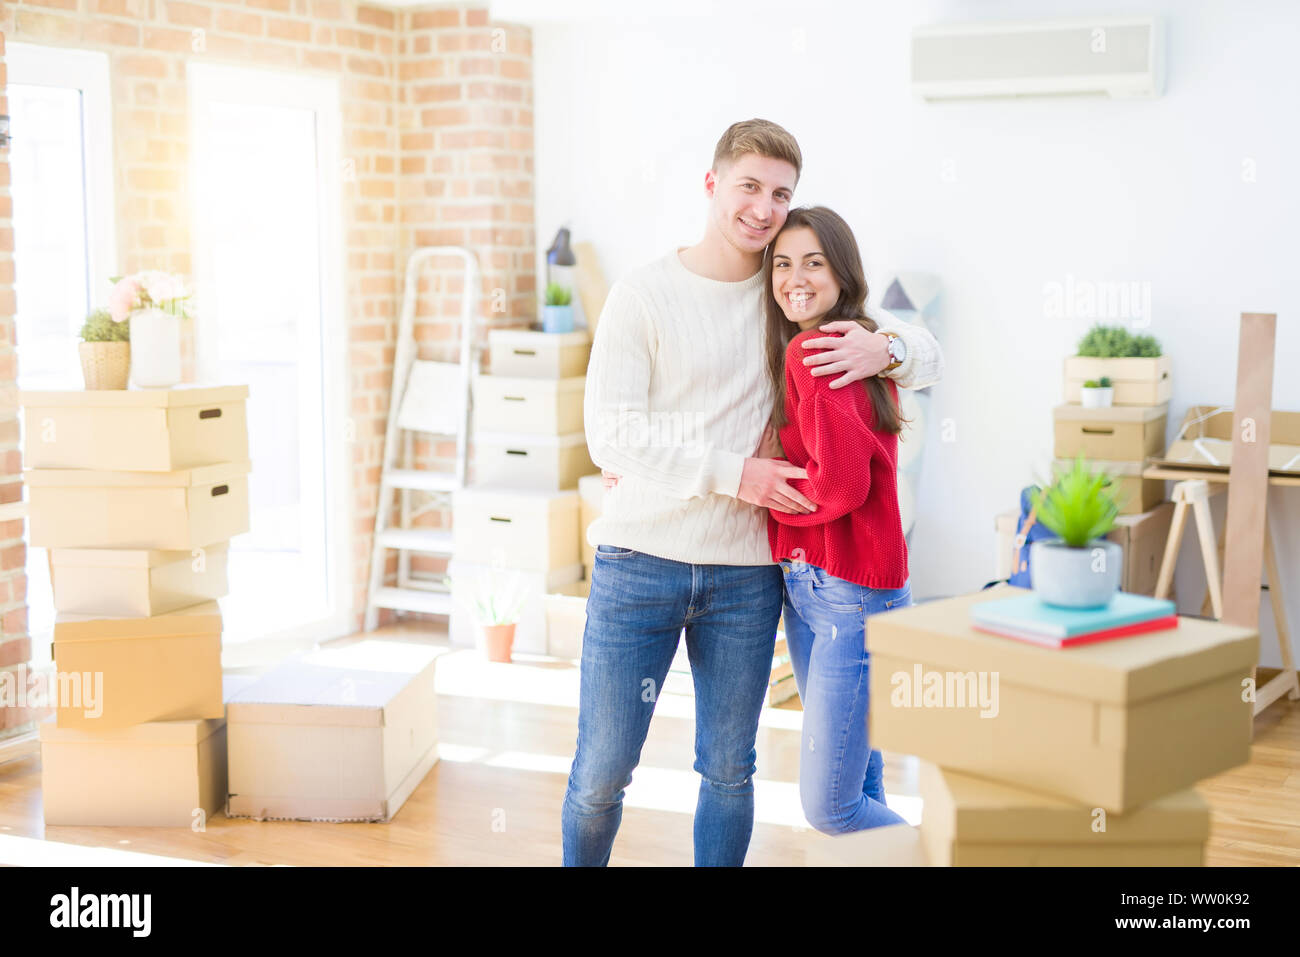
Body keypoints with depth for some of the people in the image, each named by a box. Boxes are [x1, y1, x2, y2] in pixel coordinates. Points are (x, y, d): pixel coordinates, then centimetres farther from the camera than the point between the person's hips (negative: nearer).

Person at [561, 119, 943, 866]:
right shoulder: (643, 296, -2)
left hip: (745, 572, 3)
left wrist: (886, 348, -11)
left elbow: (929, 356, 13)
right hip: (641, 559, -2)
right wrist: (735, 472, -18)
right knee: (603, 770, 2)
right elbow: (612, 434, -10)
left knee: (729, 770, 10)